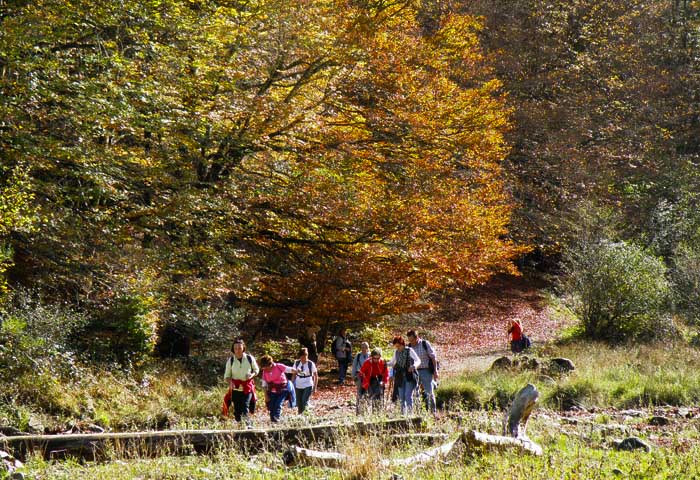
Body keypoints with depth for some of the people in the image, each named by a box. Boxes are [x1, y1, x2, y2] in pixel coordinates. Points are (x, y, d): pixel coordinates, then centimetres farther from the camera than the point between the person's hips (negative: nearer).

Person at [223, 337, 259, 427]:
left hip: (247, 387, -1)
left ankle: (247, 423, -21)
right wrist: (230, 382, -16)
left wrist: (252, 375, -10)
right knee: (237, 409, -1)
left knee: (245, 405, -20)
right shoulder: (230, 360, 0)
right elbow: (227, 376, 6)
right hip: (236, 388, 1)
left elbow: (256, 370, 13)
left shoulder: (250, 358, -2)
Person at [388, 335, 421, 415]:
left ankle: (410, 413, -13)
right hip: (400, 377, 5)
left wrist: (414, 366, -28)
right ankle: (403, 413, 9)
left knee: (408, 395, -14)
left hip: (410, 376, -5)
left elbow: (418, 361, -7)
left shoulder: (409, 350, -3)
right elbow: (392, 363, 24)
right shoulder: (396, 352, 12)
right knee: (401, 397, 4)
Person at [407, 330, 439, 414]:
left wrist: (435, 371, -7)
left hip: (426, 371, -4)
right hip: (414, 372, 4)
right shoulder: (409, 346, 6)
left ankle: (433, 411, 6)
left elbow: (433, 357, -4)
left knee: (429, 392, -3)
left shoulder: (425, 344, -6)